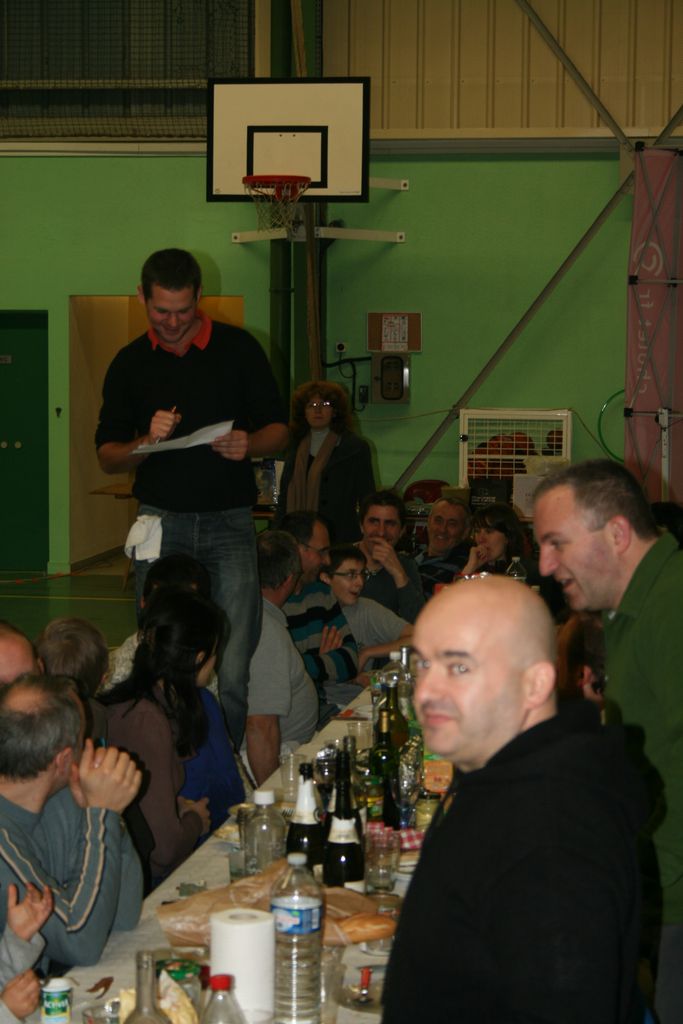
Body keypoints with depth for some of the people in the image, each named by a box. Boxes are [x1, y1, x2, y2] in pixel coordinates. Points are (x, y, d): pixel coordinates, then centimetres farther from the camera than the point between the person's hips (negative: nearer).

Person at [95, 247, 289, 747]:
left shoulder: (238, 348, 5)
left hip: (230, 521, -2)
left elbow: (279, 429, 8)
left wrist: (248, 444, -14)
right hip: (161, 521, 2)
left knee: (232, 668, -8)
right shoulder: (130, 363, 10)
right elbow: (107, 455, 10)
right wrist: (147, 443, -11)